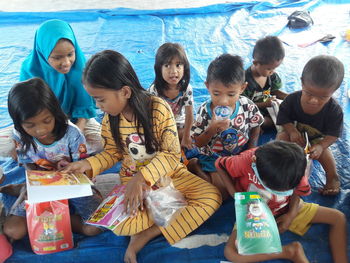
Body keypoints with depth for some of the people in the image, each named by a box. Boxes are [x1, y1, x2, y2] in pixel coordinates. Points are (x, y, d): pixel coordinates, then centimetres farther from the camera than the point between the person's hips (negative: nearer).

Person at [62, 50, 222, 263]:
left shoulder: (159, 108, -21)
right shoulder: (110, 120, -6)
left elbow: (172, 154, -19)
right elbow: (113, 153, 8)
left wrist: (142, 177, -30)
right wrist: (89, 164, -10)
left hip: (169, 173, -1)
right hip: (133, 179, 1)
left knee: (212, 197, -22)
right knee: (121, 225, -26)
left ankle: (148, 234, -16)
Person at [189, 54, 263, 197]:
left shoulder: (247, 106, -15)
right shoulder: (205, 111, -20)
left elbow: (255, 127, 5)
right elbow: (198, 143, -14)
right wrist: (213, 128, -32)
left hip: (242, 154, 3)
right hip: (214, 157, -3)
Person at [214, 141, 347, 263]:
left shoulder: (295, 168, -25)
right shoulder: (246, 161, -35)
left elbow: (296, 191, -4)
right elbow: (220, 166, -15)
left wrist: (291, 215, -18)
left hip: (286, 209, 2)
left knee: (338, 218, -7)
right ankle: (290, 251, -17)